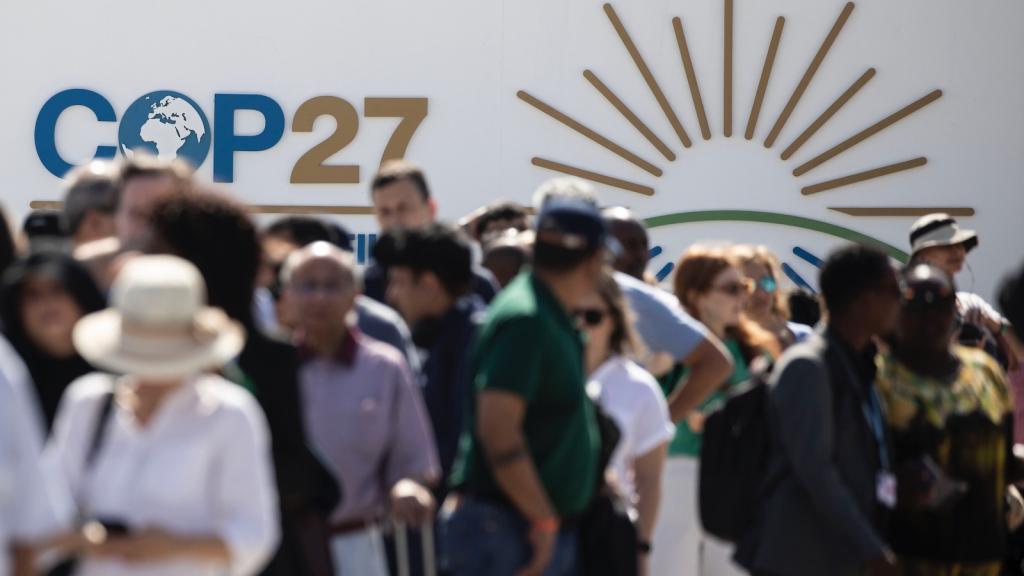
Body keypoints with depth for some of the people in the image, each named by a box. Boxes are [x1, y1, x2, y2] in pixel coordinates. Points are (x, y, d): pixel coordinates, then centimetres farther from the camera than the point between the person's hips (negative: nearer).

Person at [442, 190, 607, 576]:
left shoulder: (554, 320, 14)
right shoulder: (525, 320, -17)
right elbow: (497, 428, -25)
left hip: (549, 529, 10)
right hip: (506, 528, -10)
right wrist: (543, 519, -22)